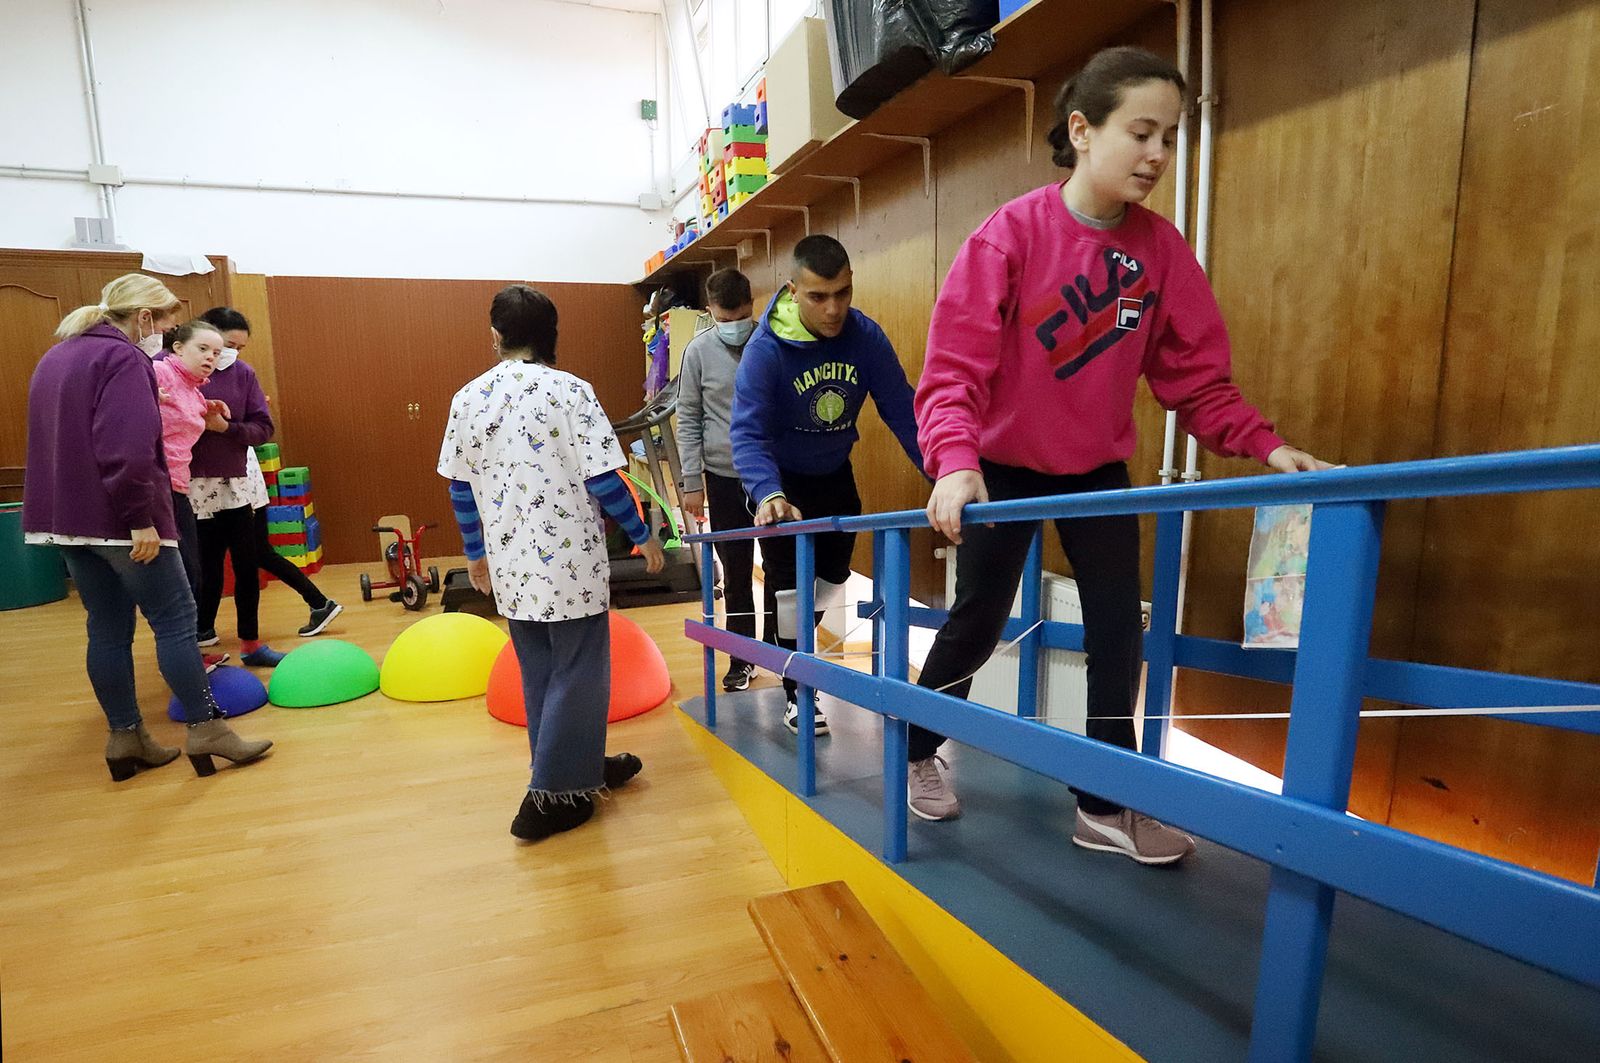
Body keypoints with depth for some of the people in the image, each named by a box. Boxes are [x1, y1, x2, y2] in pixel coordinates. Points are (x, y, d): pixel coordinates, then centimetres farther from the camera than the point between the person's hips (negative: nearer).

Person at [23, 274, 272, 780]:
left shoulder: (56, 357, 17)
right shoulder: (123, 358, -13)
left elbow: (55, 441, 24)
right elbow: (127, 450, -23)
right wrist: (141, 520, -20)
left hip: (65, 518, 9)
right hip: (117, 519, -9)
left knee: (108, 629, 11)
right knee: (176, 620, -3)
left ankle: (125, 737, 17)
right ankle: (205, 730, 1)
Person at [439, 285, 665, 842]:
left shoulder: (467, 399, 3)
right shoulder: (570, 391, -11)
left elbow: (460, 488, 8)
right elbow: (603, 479, -13)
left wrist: (476, 552, 22)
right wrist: (643, 536, 0)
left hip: (510, 566, 5)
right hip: (571, 561, -5)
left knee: (539, 673, 19)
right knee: (577, 674, 7)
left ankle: (582, 765, 34)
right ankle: (550, 795, 10)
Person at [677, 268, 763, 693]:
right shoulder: (698, 351, -2)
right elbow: (689, 420, 2)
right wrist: (692, 483, 0)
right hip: (724, 477, 1)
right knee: (736, 575, 9)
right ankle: (742, 658, 23)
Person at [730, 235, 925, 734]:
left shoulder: (867, 337, -17)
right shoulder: (766, 349, -28)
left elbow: (901, 412, -14)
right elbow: (748, 432, -34)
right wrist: (768, 494, -50)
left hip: (836, 476, 5)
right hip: (783, 482, -4)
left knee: (834, 577, 19)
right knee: (789, 588, -2)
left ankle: (799, 650, 47)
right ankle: (795, 693, 14)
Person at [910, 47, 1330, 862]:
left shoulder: (1160, 248, -6)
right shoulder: (1011, 232, -17)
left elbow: (1195, 374, -1)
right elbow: (955, 365, -23)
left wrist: (1264, 444, -14)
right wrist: (955, 463, -37)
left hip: (1098, 468, 4)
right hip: (1002, 466, -4)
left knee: (1119, 628, 0)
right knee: (977, 621, 4)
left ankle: (1106, 806, 17)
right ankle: (916, 753, 30)